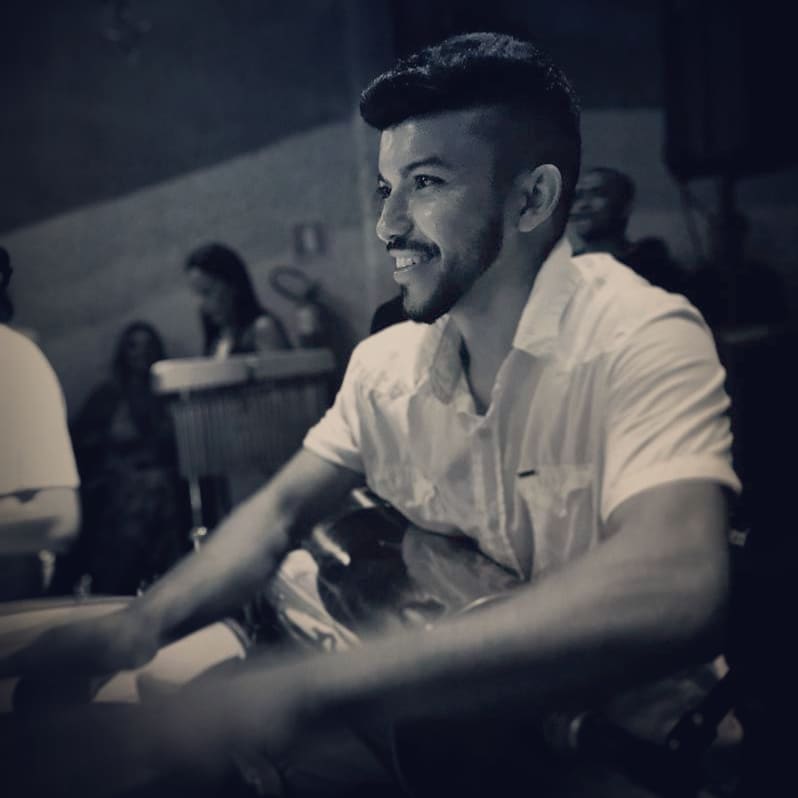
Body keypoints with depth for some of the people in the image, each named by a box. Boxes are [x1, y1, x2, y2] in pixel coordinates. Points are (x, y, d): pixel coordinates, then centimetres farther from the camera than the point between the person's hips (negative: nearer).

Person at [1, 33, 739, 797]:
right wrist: (142, 621, -19)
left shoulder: (645, 340, -21)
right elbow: (279, 511, 3)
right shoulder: (386, 364, 0)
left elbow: (674, 596, -36)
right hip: (461, 720, 5)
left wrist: (308, 688, -43)